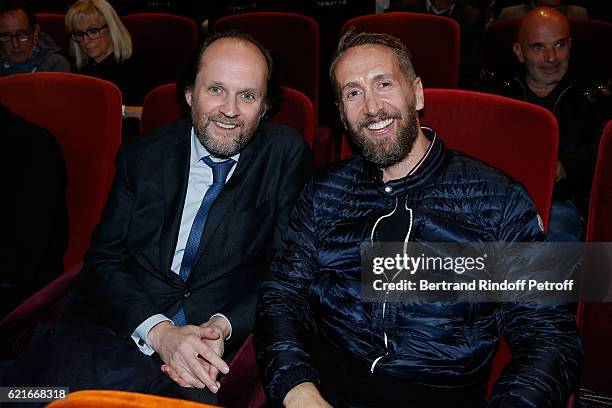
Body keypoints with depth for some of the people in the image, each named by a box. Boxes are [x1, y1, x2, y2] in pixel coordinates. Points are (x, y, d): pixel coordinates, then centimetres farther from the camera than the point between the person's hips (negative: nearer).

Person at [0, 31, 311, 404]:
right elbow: (102, 261, 2)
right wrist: (158, 331, -17)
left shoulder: (287, 155, 2)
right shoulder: (141, 159, 8)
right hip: (126, 327, 3)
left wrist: (223, 327, -18)